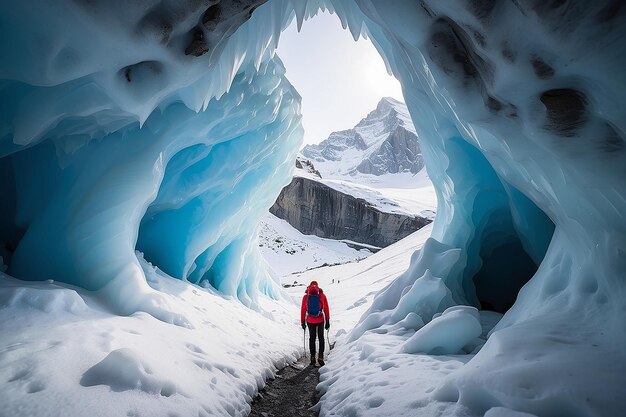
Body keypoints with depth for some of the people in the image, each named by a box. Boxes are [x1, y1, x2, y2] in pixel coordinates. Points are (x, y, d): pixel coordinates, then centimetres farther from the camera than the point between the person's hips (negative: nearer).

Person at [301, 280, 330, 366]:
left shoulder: (305, 297, -3)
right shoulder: (322, 296, -5)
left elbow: (303, 310, 2)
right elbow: (326, 309, -2)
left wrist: (302, 322, 10)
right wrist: (327, 321, 6)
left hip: (310, 321, 1)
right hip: (320, 320, -1)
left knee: (312, 338, 16)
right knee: (321, 338, 14)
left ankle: (312, 357, 17)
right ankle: (320, 356, 3)